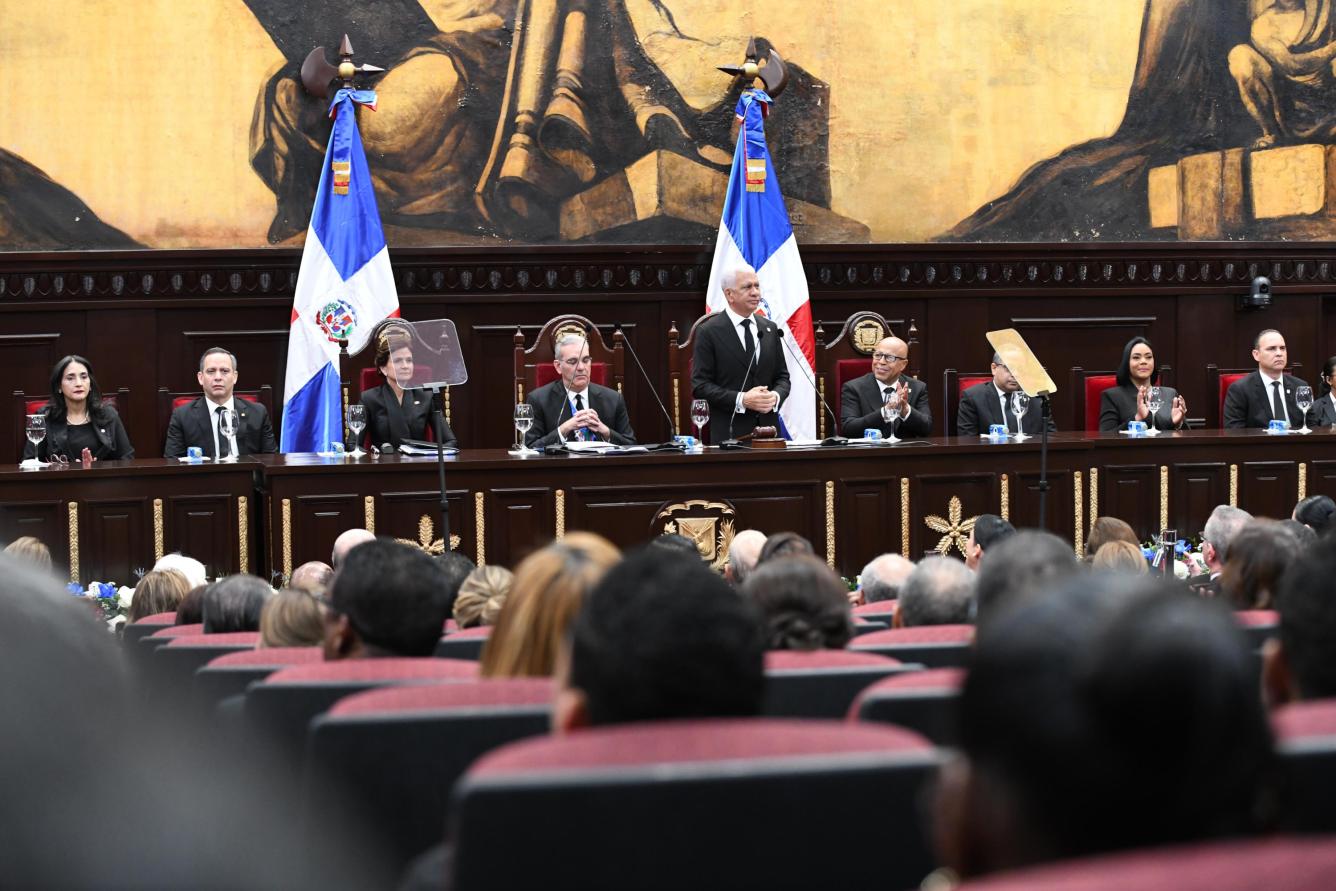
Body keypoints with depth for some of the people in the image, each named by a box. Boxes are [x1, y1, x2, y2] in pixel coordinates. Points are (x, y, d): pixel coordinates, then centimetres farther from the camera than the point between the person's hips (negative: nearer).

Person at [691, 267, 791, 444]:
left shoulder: (770, 329, 12)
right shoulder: (708, 332, -4)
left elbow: (782, 376, 15)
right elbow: (700, 385, -7)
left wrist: (776, 396, -8)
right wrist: (741, 400, -18)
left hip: (768, 429, 4)